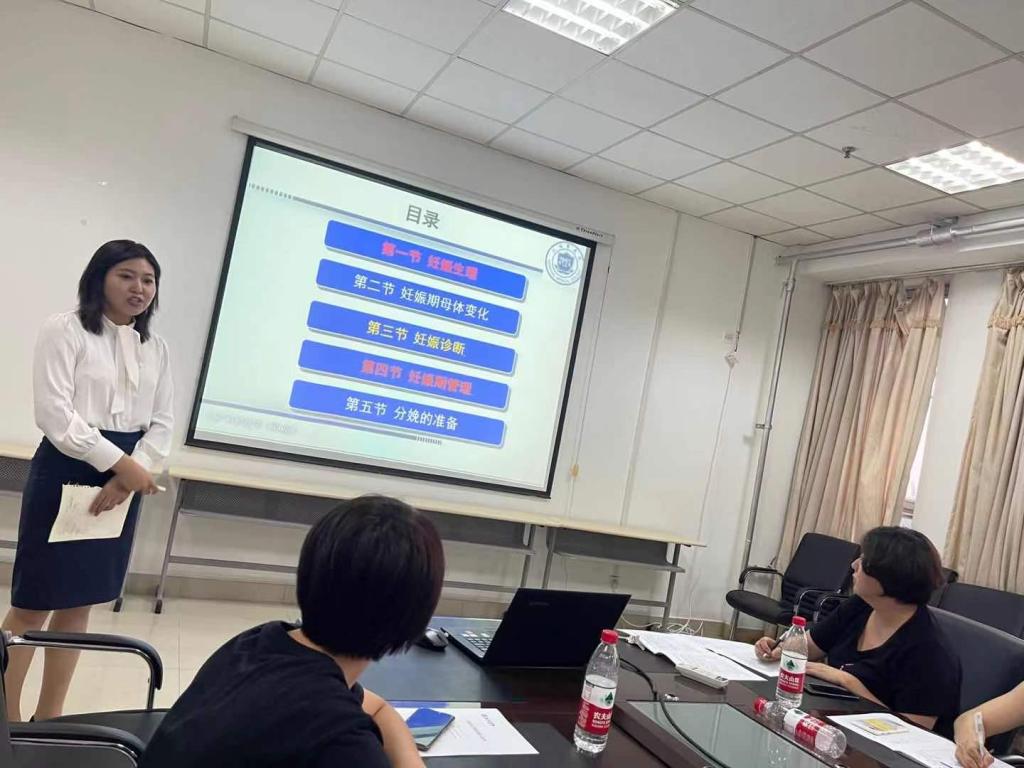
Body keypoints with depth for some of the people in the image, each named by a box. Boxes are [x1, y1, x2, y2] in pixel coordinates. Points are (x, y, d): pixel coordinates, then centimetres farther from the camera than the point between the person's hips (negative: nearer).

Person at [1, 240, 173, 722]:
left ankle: (48, 717, 26)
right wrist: (120, 462, -17)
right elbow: (55, 415, -15)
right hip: (67, 473, -5)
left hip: (123, 481, 5)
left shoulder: (157, 349, 9)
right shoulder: (64, 330, -6)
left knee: (79, 604, 13)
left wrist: (129, 476, -10)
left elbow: (162, 424, 5)